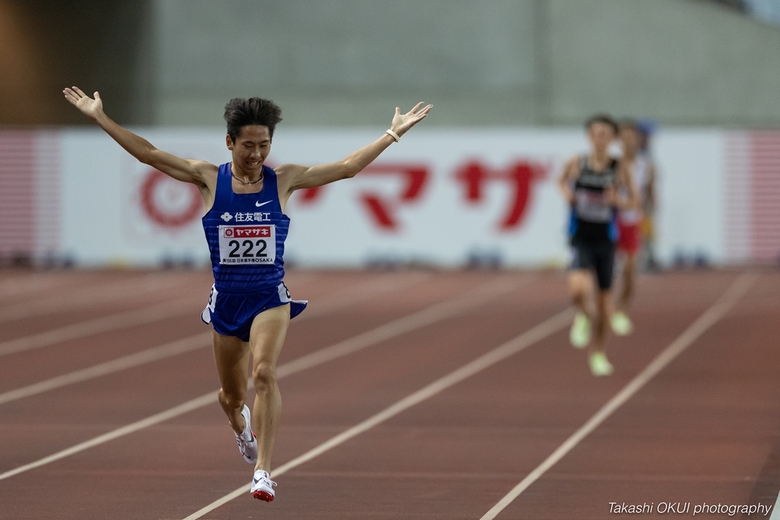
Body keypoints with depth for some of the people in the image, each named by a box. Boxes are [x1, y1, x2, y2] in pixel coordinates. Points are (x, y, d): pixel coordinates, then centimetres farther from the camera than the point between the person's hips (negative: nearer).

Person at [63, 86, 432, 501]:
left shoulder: (284, 180, -2)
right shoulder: (209, 179, -3)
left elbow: (348, 167, 1)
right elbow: (148, 154, -4)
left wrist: (394, 132, 1)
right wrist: (99, 117, -8)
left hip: (270, 296, -1)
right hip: (226, 298, 1)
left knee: (264, 372, -26)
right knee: (231, 396, 14)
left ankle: (263, 471, -24)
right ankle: (240, 423, 53)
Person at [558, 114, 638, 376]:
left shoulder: (619, 168, -7)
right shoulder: (576, 163, -5)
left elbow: (633, 200, 4)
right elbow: (562, 180, 16)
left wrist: (618, 200, -17)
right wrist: (565, 193, -6)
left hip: (606, 240, 1)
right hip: (581, 239, -1)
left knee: (604, 296, 12)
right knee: (579, 288, -25)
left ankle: (599, 353, 31)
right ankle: (582, 317, 12)